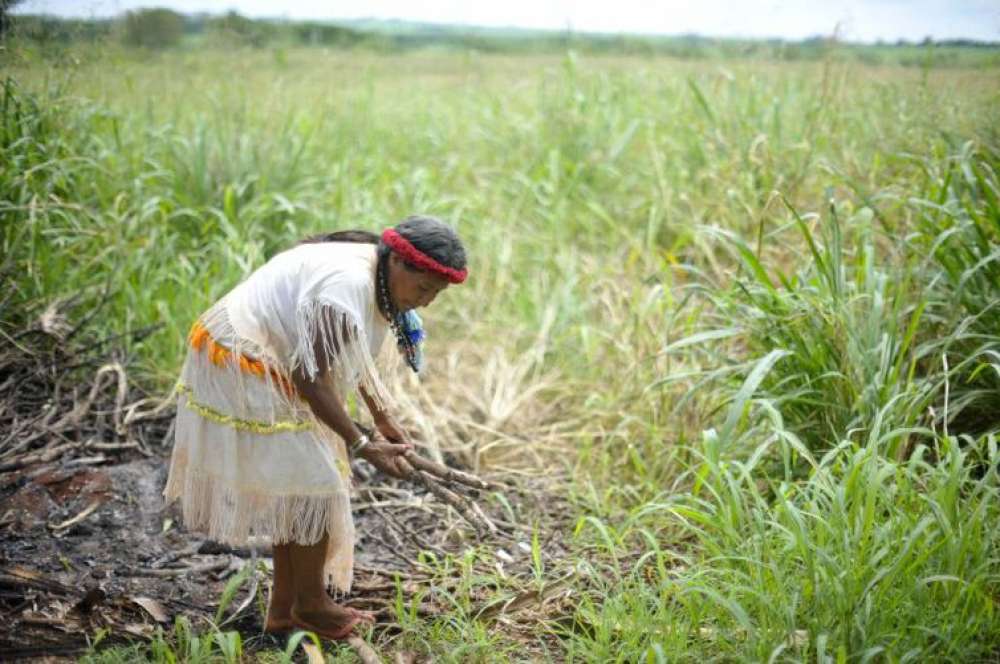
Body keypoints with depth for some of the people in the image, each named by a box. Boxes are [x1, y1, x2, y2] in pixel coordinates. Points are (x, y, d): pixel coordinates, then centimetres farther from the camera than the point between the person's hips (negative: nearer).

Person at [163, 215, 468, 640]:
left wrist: (382, 417, 10)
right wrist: (361, 446, -20)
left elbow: (351, 353, 16)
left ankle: (283, 608, 26)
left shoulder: (371, 275, 3)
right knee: (312, 485, -2)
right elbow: (310, 378, -27)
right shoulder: (348, 286, -28)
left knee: (293, 488, 16)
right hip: (243, 371, -10)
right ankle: (310, 603, 16)